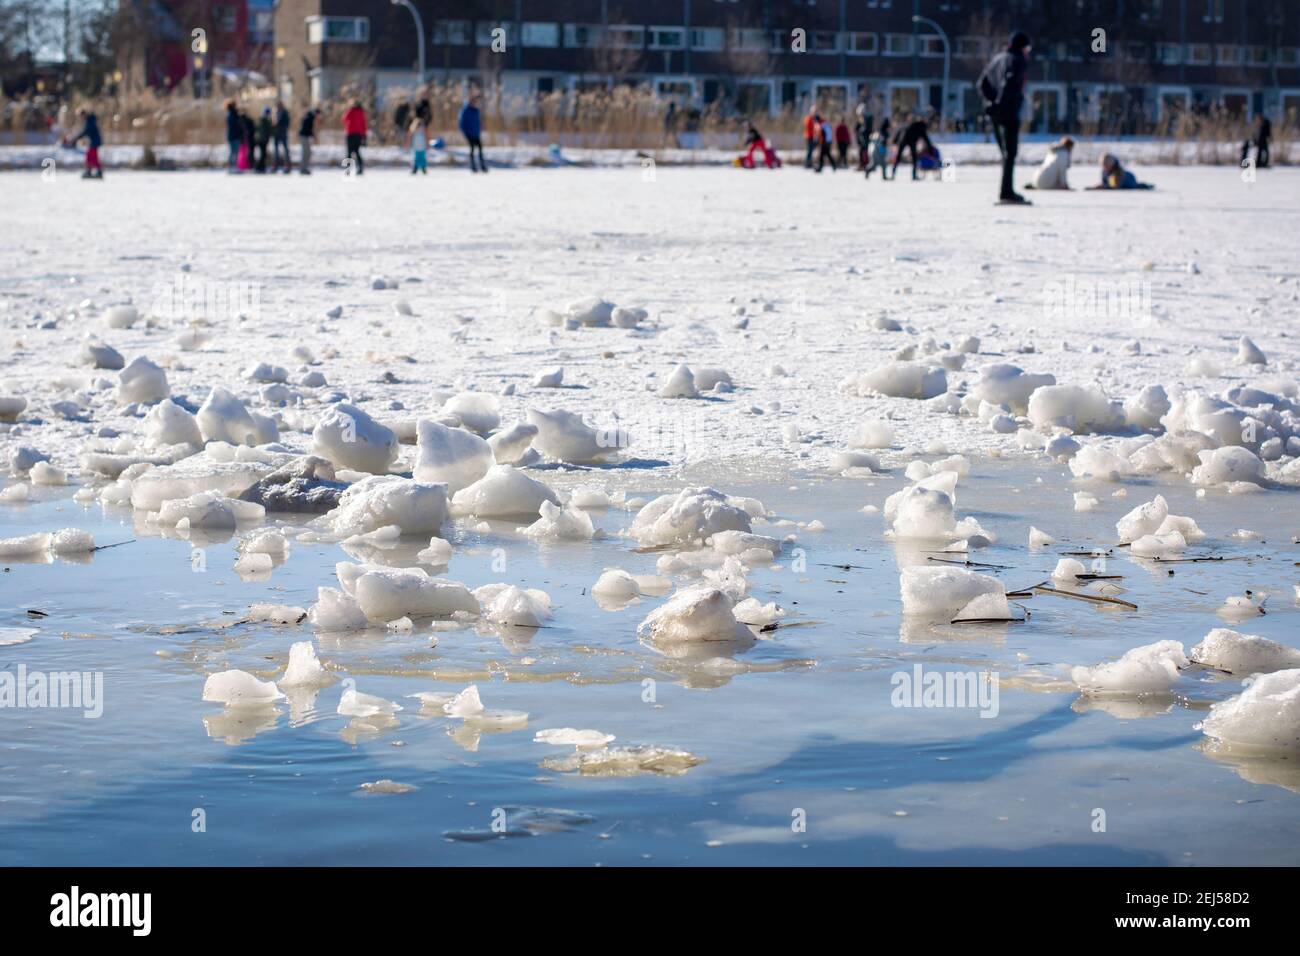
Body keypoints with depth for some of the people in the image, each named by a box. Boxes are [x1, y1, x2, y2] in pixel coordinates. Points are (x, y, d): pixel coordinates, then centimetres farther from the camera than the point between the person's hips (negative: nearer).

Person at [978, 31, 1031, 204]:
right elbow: (1009, 82, -22)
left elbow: (982, 83, 14)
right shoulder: (1018, 60, -5)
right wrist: (1001, 102, -18)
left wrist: (991, 100, 5)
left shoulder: (997, 59, 19)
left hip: (994, 112, 8)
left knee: (1006, 152, 16)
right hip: (1009, 112, -8)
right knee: (1010, 152, -7)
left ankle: (1007, 192, 19)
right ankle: (1007, 192, -13)